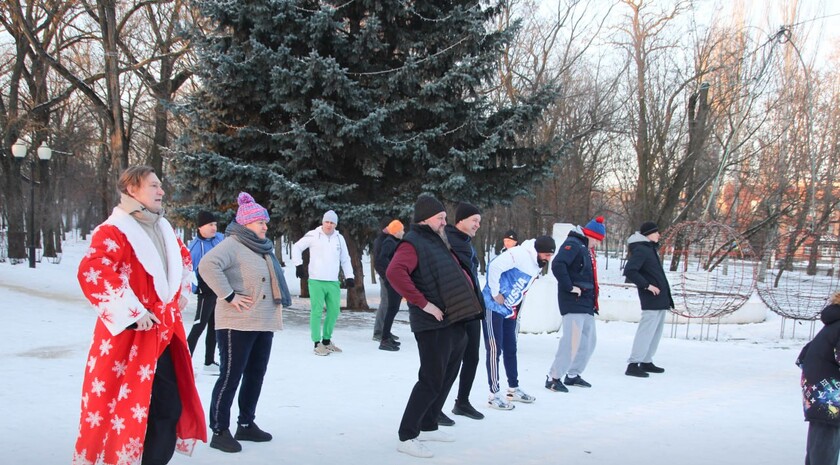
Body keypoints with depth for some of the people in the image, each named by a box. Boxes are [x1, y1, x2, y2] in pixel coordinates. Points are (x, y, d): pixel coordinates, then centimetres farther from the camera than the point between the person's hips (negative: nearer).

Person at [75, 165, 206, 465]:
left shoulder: (163, 229, 13)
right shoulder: (113, 232, -12)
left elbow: (184, 260, 33)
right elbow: (91, 273, -29)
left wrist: (180, 295, 19)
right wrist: (132, 313, -25)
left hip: (164, 334, 8)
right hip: (130, 337, -8)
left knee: (170, 409, 10)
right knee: (124, 409, -2)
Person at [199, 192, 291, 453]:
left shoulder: (263, 248, 17)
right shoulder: (233, 244, -12)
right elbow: (208, 266, -29)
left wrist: (273, 313, 19)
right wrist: (229, 296, -25)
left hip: (263, 323, 9)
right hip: (237, 324, -9)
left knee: (256, 375, 14)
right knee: (231, 376, -5)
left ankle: (246, 424, 25)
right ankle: (219, 431, 3)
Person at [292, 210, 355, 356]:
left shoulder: (339, 238, 11)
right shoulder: (313, 235, -2)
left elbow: (345, 259, 17)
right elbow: (296, 247, 4)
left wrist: (349, 277, 9)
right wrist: (299, 266, -2)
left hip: (333, 282, 5)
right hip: (316, 281, -5)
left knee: (334, 311, 8)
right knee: (317, 311, -6)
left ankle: (327, 340, 23)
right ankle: (317, 343, 1)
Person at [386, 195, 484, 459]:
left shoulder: (438, 242, 18)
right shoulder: (413, 244, -11)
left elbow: (459, 271, 31)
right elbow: (394, 273, -29)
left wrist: (467, 296, 13)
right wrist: (423, 303, -26)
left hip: (455, 323, 9)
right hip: (433, 325, -9)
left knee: (446, 378, 17)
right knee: (431, 381, -8)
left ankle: (427, 427, 31)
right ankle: (407, 437, 0)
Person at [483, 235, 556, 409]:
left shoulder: (537, 265, 8)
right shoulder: (520, 254, -22)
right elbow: (494, 266, -29)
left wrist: (516, 309, 9)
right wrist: (496, 293, -22)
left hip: (510, 310, 9)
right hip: (494, 307, -9)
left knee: (510, 349, 16)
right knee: (495, 349, -5)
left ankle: (513, 389, 28)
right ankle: (494, 394, 1)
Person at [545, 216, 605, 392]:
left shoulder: (587, 249, 20)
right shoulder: (573, 244, -12)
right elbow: (557, 265, -26)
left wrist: (593, 296, 14)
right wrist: (569, 287, -22)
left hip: (587, 303, 10)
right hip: (573, 302, -10)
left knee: (588, 341, 14)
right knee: (572, 340, -14)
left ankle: (573, 374, 26)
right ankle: (554, 377, -7)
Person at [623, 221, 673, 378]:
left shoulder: (651, 249, 18)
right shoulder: (640, 250, -12)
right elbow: (629, 271, -23)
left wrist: (667, 296, 19)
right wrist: (647, 285, -22)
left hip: (661, 299, 10)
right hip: (651, 300, -10)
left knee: (656, 332, 14)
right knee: (646, 331, -12)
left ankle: (646, 361, 21)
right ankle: (633, 364, -12)